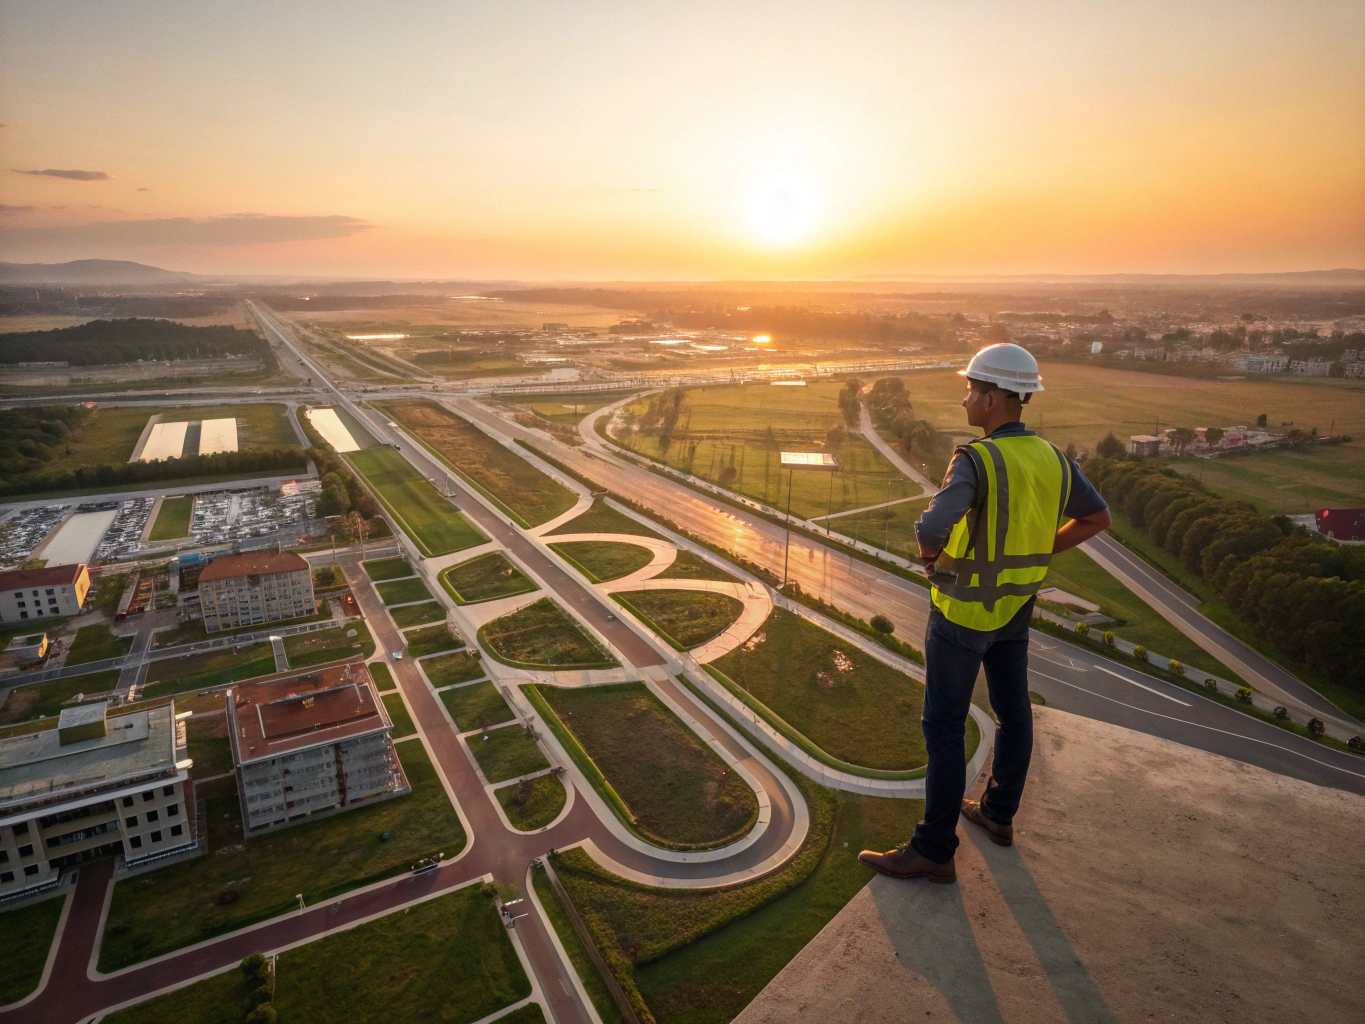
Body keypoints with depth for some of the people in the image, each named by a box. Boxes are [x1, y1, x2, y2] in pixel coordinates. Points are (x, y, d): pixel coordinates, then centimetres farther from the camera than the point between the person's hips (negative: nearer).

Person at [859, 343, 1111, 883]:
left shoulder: (975, 460, -26)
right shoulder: (1052, 459, -1)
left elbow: (933, 528, -41)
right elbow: (1097, 517, 13)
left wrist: (930, 553, -17)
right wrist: (1036, 554, 14)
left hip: (963, 608, -8)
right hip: (1015, 605, 8)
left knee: (943, 724, 0)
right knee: (1012, 709, 20)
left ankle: (934, 849, 10)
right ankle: (999, 814, 40)